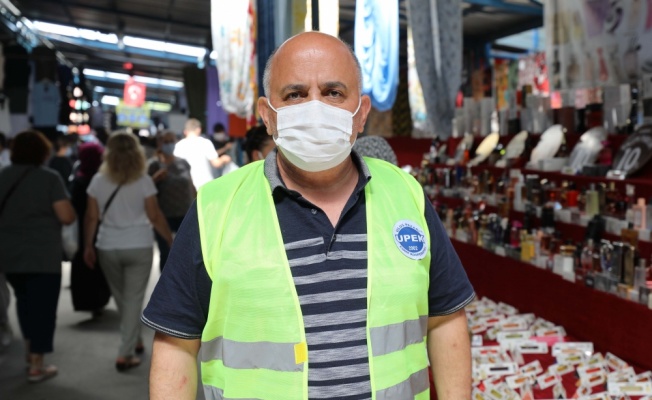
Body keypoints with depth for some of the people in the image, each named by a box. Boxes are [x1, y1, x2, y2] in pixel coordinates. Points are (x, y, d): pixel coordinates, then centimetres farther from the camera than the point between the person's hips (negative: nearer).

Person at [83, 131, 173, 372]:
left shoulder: (98, 180, 0)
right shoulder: (143, 181, -6)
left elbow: (91, 217, 1)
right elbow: (155, 217, -7)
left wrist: (87, 246, 11)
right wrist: (172, 241, 3)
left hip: (108, 248, 3)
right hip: (139, 246, -2)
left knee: (121, 297, 20)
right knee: (133, 298, 4)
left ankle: (134, 340, 37)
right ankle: (125, 354, 1)